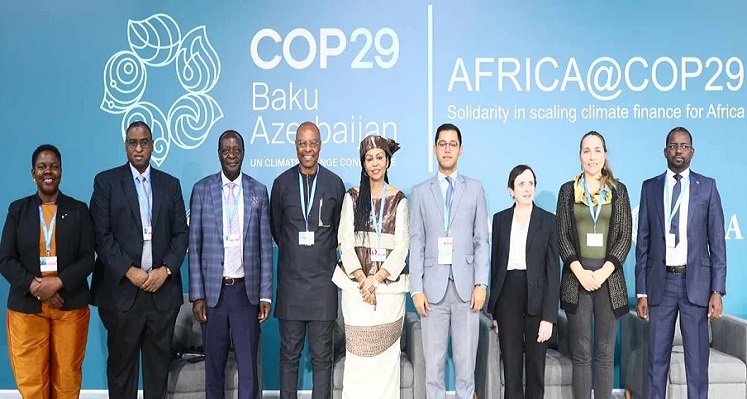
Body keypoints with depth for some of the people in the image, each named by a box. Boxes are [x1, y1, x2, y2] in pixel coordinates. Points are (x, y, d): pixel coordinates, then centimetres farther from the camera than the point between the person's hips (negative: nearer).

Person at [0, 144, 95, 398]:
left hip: (70, 306, 0)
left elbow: (88, 258, 0)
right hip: (27, 307, 0)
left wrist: (59, 282, -16)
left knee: (67, 378, 5)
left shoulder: (79, 210, 7)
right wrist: (35, 286, -14)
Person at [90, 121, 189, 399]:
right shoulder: (106, 181, 3)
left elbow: (181, 234, 7)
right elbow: (101, 234, -4)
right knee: (121, 364, 6)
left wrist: (165, 270, -7)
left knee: (158, 364, 8)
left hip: (162, 290, 2)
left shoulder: (170, 184, 11)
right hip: (122, 290, -2)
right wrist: (129, 271, -13)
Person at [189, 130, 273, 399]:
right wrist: (197, 295, -4)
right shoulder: (202, 189, 2)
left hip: (246, 290, 0)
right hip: (213, 290, 0)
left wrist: (265, 294, -1)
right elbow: (194, 245, 2)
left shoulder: (258, 191, 4)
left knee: (248, 364, 2)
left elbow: (265, 245, 3)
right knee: (214, 364, 10)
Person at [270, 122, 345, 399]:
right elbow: (276, 228, 14)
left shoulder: (335, 184, 1)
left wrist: (322, 252, 10)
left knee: (322, 355, 5)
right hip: (290, 279, 1)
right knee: (289, 353, 8)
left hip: (323, 278, -1)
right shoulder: (282, 183, 3)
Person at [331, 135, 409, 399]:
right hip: (356, 283, 0)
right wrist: (362, 280, -9)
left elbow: (402, 245, 0)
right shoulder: (352, 197, 7)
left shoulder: (399, 199, 6)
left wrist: (376, 280, -10)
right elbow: (345, 242, 1)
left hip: (389, 283, 0)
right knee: (357, 353, -2)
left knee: (386, 352, 1)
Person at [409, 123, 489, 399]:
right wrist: (416, 289, -4)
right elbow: (416, 243, 4)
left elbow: (481, 240, 5)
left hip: (466, 285, 0)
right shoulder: (421, 191, 8)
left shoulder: (475, 188, 9)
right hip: (433, 286, 0)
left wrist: (481, 284, -4)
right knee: (433, 359, 4)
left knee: (466, 358, 3)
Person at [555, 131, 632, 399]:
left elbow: (625, 236, 3)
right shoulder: (568, 190, 9)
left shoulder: (618, 190, 9)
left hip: (609, 278, 0)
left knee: (605, 352, 3)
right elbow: (562, 235, 3)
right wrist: (580, 271, -9)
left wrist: (604, 271, -10)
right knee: (580, 352, 2)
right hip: (577, 277, 0)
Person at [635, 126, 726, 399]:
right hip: (660, 283, 1)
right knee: (657, 359, 6)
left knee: (697, 359, 3)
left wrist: (717, 290, -5)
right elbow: (643, 243, 6)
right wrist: (641, 292, 1)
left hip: (696, 282, -1)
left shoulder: (707, 186, 4)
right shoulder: (650, 187, 7)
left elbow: (717, 242, 2)